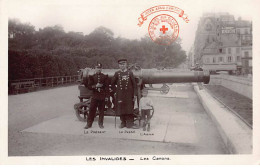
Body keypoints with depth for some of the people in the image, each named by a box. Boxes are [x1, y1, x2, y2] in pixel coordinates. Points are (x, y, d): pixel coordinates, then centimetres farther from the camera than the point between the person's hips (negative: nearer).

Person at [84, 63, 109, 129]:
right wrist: (95, 86, -15)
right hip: (94, 96, 0)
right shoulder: (92, 77, 5)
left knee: (101, 110, 6)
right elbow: (89, 86, 3)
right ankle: (89, 124, 11)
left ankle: (100, 124, 19)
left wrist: (106, 96, -3)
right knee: (92, 109, 1)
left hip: (102, 96, 0)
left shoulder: (104, 77, 3)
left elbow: (106, 87, 1)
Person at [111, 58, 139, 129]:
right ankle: (123, 122, 18)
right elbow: (112, 83, 9)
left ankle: (130, 123, 3)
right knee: (121, 108, 6)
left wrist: (135, 94, -4)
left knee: (129, 108, -2)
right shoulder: (117, 73, 6)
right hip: (120, 94, 2)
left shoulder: (130, 73, 2)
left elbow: (134, 84, 1)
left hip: (129, 94, -2)